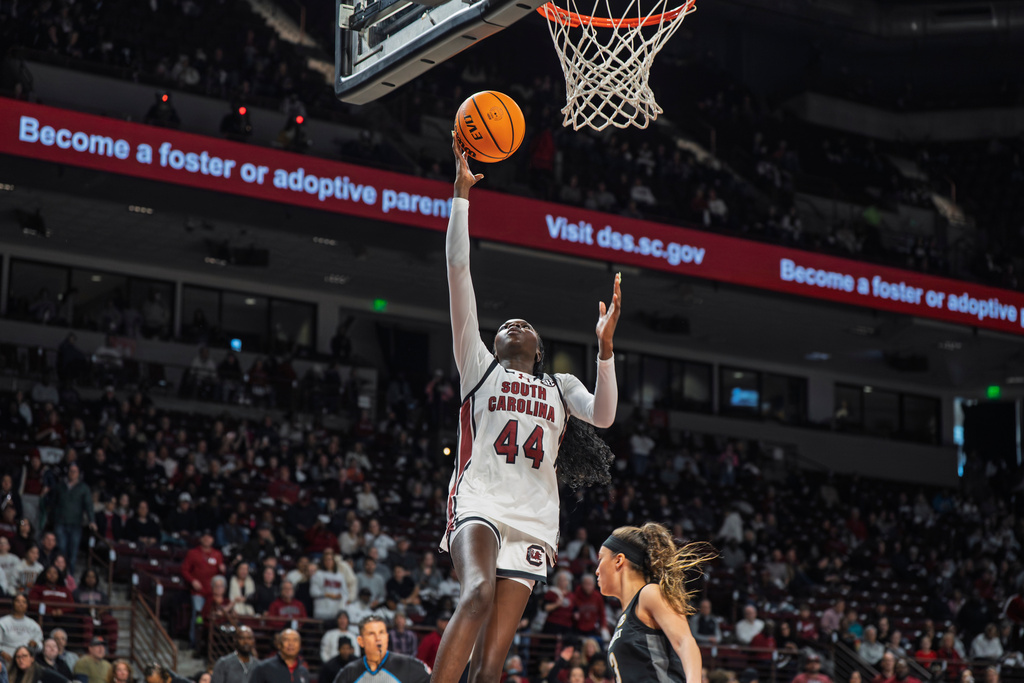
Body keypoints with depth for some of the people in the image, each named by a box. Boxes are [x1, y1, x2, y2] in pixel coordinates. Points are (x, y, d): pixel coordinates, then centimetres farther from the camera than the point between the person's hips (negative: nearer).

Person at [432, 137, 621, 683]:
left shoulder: (561, 386, 26)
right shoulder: (479, 366, 18)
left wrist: (605, 345, -4)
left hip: (533, 518, 3)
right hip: (479, 499, -3)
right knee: (478, 592, -33)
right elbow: (458, 269, 11)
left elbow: (603, 415, 4)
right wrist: (462, 192, 7)